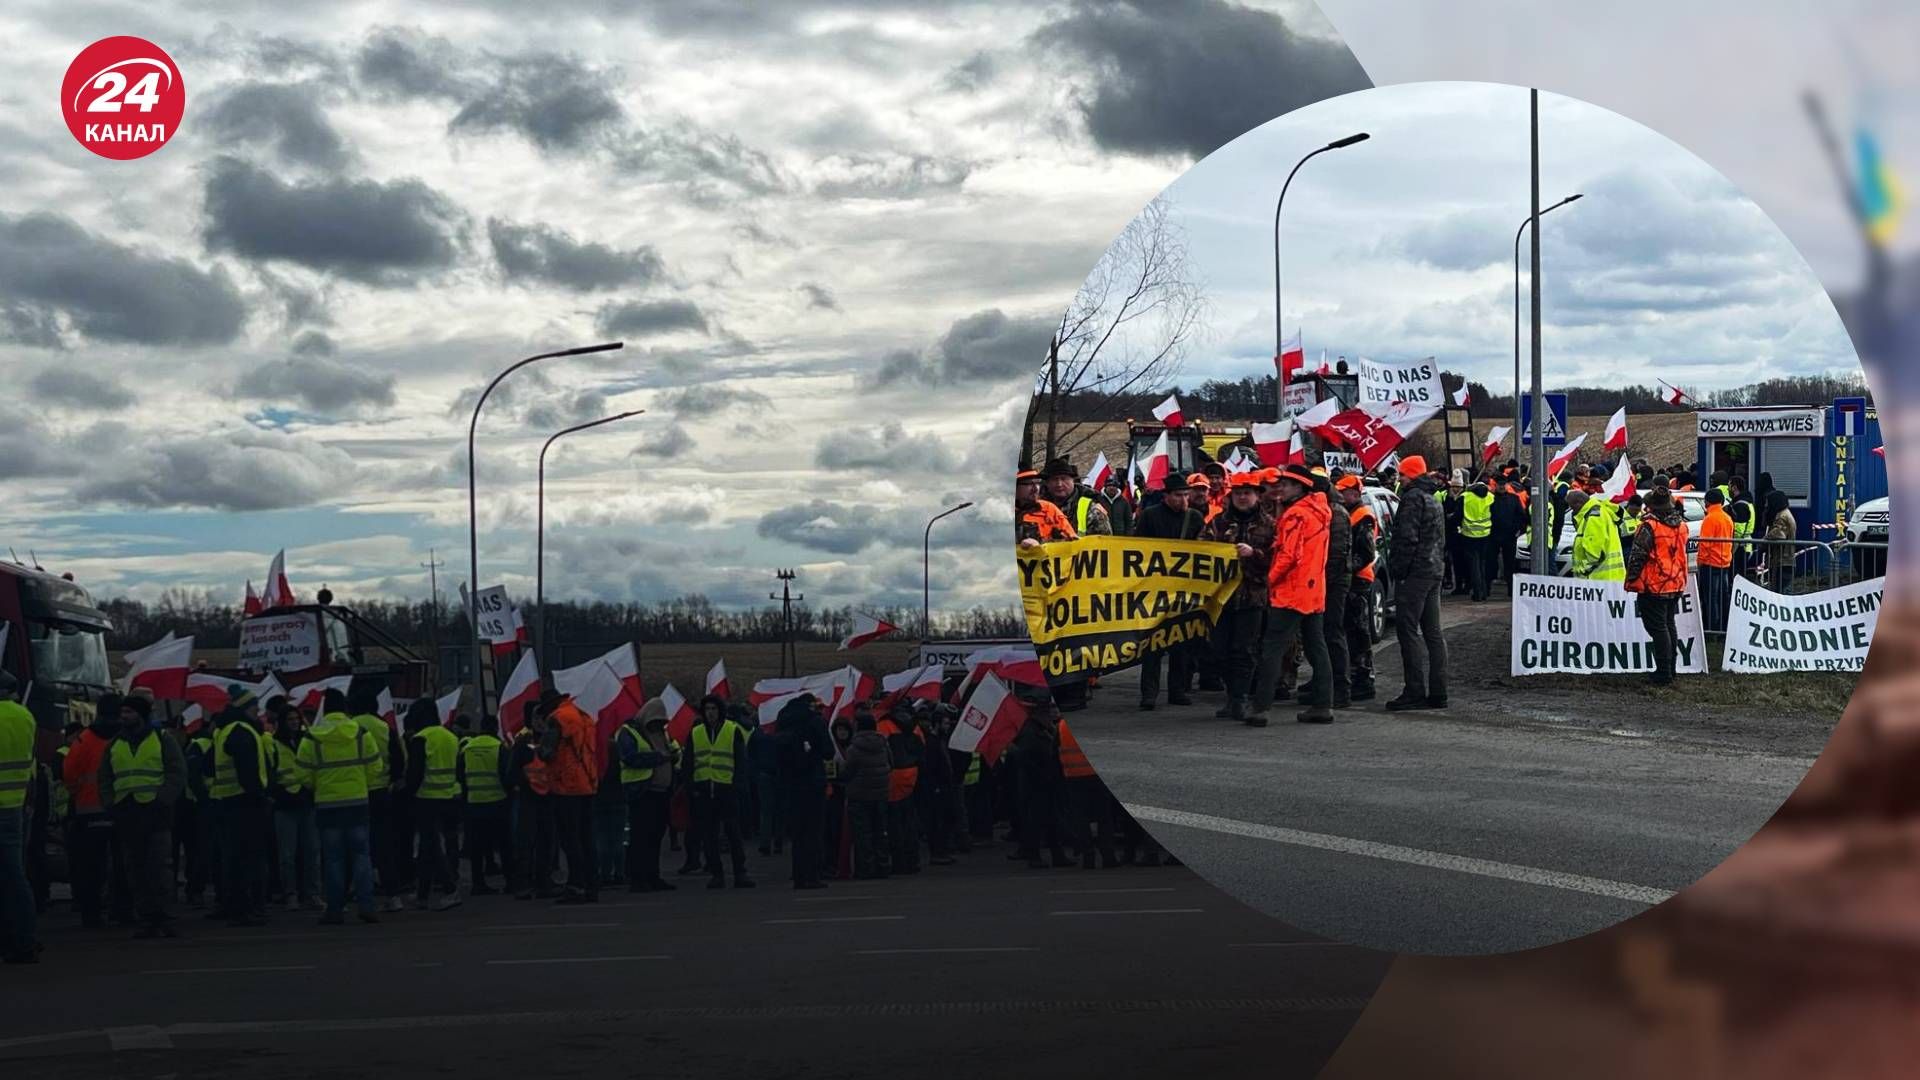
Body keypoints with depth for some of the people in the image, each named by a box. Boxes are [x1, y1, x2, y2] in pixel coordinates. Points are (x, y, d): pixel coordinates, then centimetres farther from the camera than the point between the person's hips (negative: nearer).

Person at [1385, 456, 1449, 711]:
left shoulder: (1413, 498, -10)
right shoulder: (1434, 501, 21)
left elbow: (1407, 538, -18)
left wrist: (1398, 569, -15)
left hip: (1414, 573, -10)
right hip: (1434, 572, 10)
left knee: (1407, 630, -9)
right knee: (1432, 633, 9)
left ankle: (1415, 692, -14)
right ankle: (1437, 692, 9)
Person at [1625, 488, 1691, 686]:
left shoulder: (1649, 525, -16)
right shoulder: (1681, 524, 6)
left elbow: (1637, 556, -14)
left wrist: (1631, 581, -6)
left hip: (1654, 586, -7)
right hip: (1676, 585, 7)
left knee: (1657, 628, -3)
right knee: (1669, 625, 17)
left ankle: (1663, 672, -4)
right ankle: (1670, 670, 23)